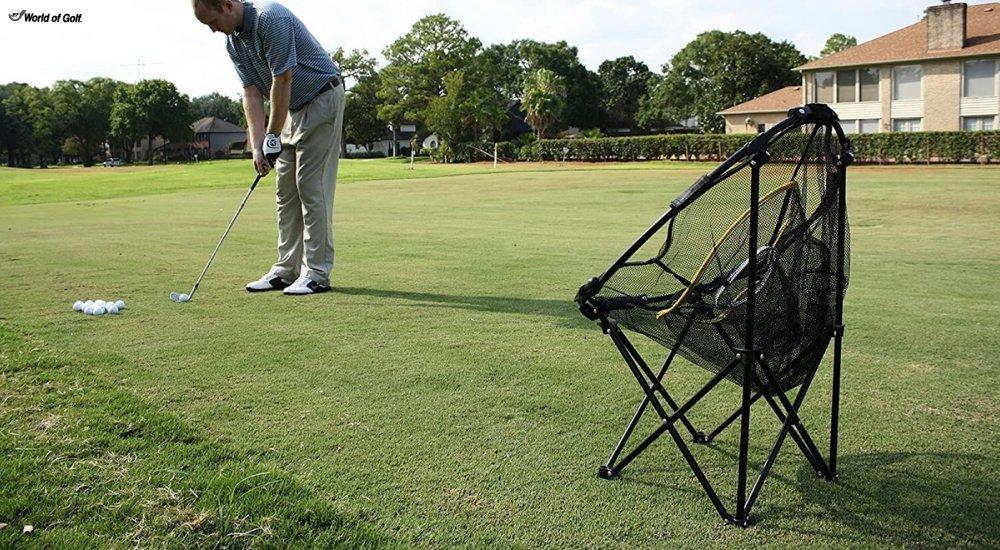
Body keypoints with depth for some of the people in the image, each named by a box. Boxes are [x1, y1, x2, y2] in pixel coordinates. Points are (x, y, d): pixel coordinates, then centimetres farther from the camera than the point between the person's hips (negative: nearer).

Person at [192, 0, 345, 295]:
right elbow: (251, 93, 0)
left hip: (322, 99, -9)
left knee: (311, 186, -11)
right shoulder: (233, 42, 4)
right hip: (293, 108, 9)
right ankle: (287, 269, 12)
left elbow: (282, 80, -24)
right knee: (287, 190, 7)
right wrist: (257, 146, -10)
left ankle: (317, 273, -6)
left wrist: (272, 137, -18)